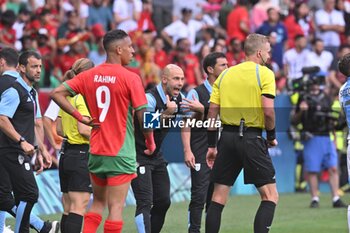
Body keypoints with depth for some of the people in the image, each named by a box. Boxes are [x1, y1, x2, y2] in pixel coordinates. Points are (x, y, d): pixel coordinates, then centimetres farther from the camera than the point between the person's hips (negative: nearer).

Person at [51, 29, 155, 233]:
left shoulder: (89, 76, 4)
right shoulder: (130, 78, -12)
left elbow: (57, 93, 1)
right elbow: (143, 115, -15)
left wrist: (80, 117, 3)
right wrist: (150, 141, 1)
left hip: (96, 151, 5)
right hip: (121, 154, -5)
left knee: (98, 202, 18)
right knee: (116, 207, -2)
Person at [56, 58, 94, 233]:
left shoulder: (67, 98, 13)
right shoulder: (83, 97, -13)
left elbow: (58, 129, 18)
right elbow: (84, 128, -21)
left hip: (66, 154, 9)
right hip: (81, 155, -9)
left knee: (68, 209, 10)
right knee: (79, 207, -11)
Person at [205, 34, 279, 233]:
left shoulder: (225, 75, 12)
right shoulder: (264, 73, -4)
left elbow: (212, 112, 10)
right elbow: (268, 110, -14)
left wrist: (212, 145, 15)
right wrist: (272, 136, 2)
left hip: (228, 136, 5)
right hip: (252, 138, -5)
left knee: (218, 198, 9)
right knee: (270, 196, 2)